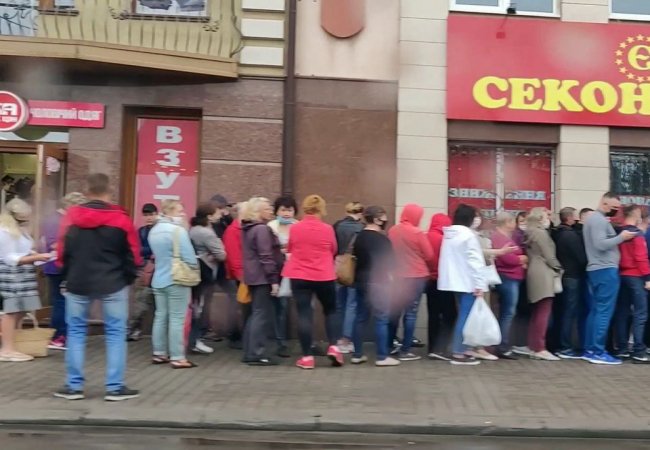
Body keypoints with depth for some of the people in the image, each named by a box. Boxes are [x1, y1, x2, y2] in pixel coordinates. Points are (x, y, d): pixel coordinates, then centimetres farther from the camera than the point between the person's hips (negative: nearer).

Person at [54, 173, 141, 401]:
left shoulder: (72, 216, 0)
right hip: (113, 285, -2)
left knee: (76, 332, 13)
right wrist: (129, 278, 10)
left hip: (78, 284, 2)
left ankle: (73, 386, 15)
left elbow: (62, 251, 5)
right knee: (116, 333, 4)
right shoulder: (121, 218, -7)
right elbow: (132, 253, -4)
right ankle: (115, 387, 5)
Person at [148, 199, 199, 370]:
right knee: (177, 319, -4)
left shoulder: (154, 231, 9)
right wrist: (194, 267, 1)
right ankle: (177, 358, -1)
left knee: (160, 317, 13)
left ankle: (159, 353, 20)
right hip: (177, 279, -8)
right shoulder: (178, 230, -16)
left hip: (158, 279, 8)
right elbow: (189, 257, -18)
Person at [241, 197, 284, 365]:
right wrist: (274, 280, -18)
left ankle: (250, 352, 18)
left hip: (254, 277, 10)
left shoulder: (249, 228, 15)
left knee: (256, 313, 14)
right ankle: (257, 354, -2)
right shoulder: (262, 229, -15)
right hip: (263, 277, -10)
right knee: (262, 314, -5)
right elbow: (266, 257, -20)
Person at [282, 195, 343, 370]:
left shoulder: (294, 229, -4)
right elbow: (333, 251, 8)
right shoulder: (327, 229, -7)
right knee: (330, 310, 18)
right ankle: (333, 347, 7)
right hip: (324, 277, 0)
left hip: (299, 277, 1)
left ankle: (307, 357, 4)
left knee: (304, 314, 3)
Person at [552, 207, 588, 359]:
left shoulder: (556, 233, 9)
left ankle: (559, 345, 18)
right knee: (570, 312, -3)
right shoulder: (572, 235, -16)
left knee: (562, 311, 13)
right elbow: (581, 257, -17)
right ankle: (566, 348, 0)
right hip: (572, 276, -9)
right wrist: (585, 269, -2)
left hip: (562, 275, 9)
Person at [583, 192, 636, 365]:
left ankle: (589, 350, 13)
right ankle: (598, 352, -6)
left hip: (596, 269, 10)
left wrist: (618, 236, 12)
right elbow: (600, 244, -23)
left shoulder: (593, 218, 20)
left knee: (595, 310, 10)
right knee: (604, 312, -8)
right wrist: (621, 237, -16)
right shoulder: (599, 219, -12)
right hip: (605, 270, -10)